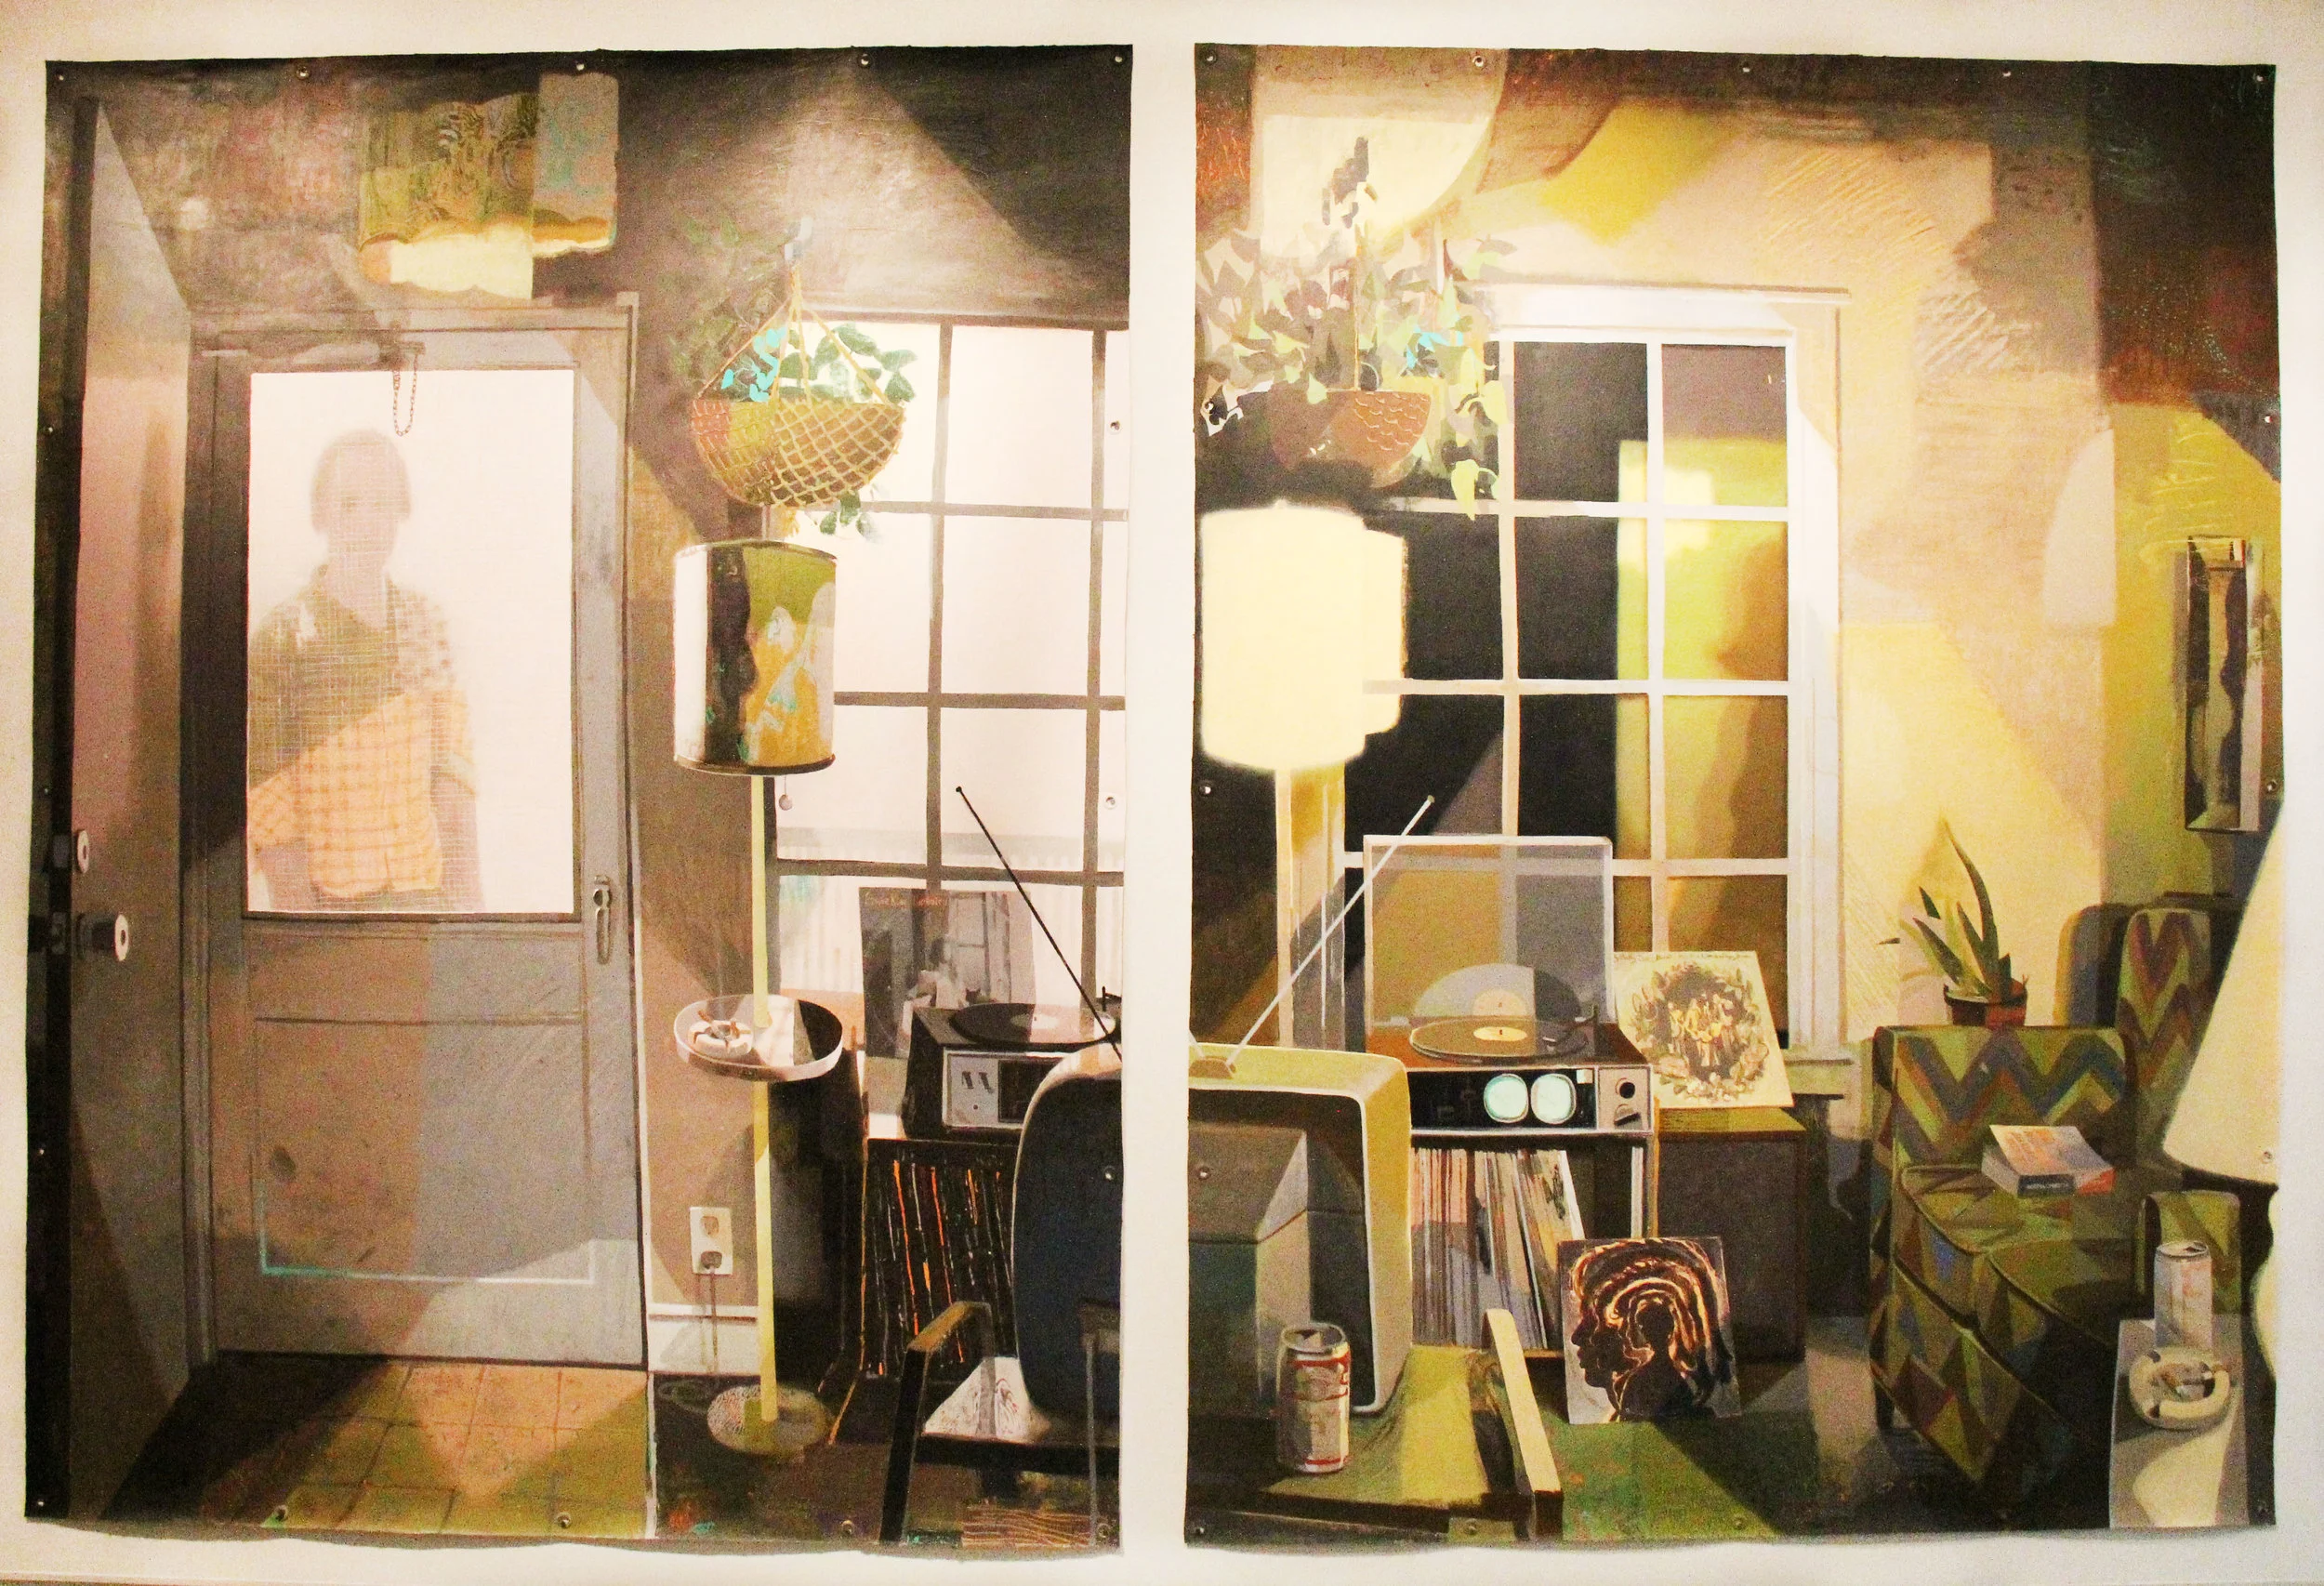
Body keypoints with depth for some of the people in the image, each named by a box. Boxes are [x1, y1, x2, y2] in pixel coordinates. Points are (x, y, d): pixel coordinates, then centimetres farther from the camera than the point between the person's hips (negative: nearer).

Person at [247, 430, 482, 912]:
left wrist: (466, 890, 7)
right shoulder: (285, 634, -5)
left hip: (424, 888, 4)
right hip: (330, 896, -4)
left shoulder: (425, 620, 7)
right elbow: (269, 803, -6)